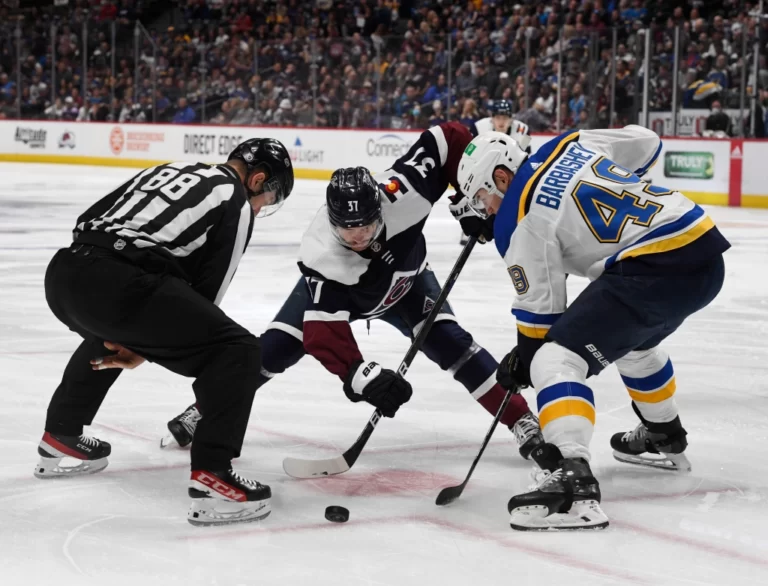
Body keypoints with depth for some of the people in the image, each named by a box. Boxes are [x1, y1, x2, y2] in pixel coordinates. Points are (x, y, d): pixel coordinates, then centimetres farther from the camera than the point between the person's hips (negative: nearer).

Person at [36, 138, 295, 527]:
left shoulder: (166, 171, 29)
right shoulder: (236, 205, 10)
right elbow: (206, 291, 6)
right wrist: (144, 349, 15)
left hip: (62, 273, 8)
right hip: (118, 285, -8)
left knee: (110, 330, 42)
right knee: (237, 350, -1)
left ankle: (61, 438, 48)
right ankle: (210, 475, -10)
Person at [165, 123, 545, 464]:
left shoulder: (402, 191, -41)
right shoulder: (320, 256, -42)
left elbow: (449, 138, -29)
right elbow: (324, 335, -45)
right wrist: (362, 378, -58)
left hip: (405, 283, 1)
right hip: (333, 289, -1)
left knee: (448, 342, -17)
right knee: (277, 347, -13)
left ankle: (521, 417, -8)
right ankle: (206, 411, 5)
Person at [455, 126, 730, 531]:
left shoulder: (517, 221, -3)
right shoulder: (570, 145, 15)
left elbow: (540, 305, 2)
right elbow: (646, 143, 24)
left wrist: (522, 362, 18)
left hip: (655, 269, -9)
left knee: (556, 360, -13)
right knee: (634, 341, 36)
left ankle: (572, 481, -31)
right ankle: (665, 439, 55)